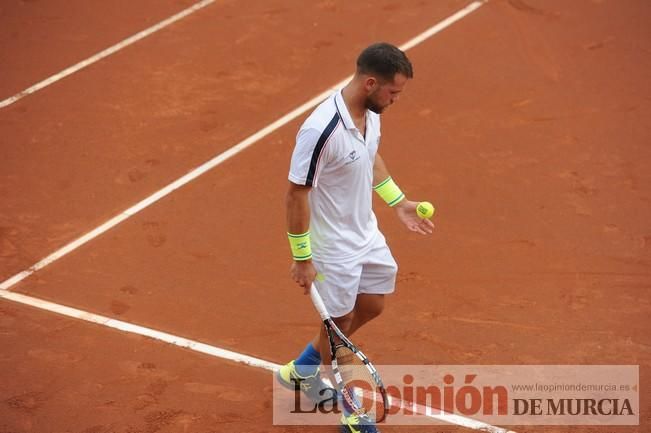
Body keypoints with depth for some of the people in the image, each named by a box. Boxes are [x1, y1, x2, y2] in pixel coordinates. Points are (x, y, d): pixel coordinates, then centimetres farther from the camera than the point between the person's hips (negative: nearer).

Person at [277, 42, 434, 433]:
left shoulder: (371, 113, -7)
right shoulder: (322, 130, -33)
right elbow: (297, 193, -24)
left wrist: (398, 201, 13)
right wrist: (302, 258, -18)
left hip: (367, 235, 9)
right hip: (334, 247, -9)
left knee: (371, 307, 23)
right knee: (340, 322, 11)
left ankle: (302, 371, 42)